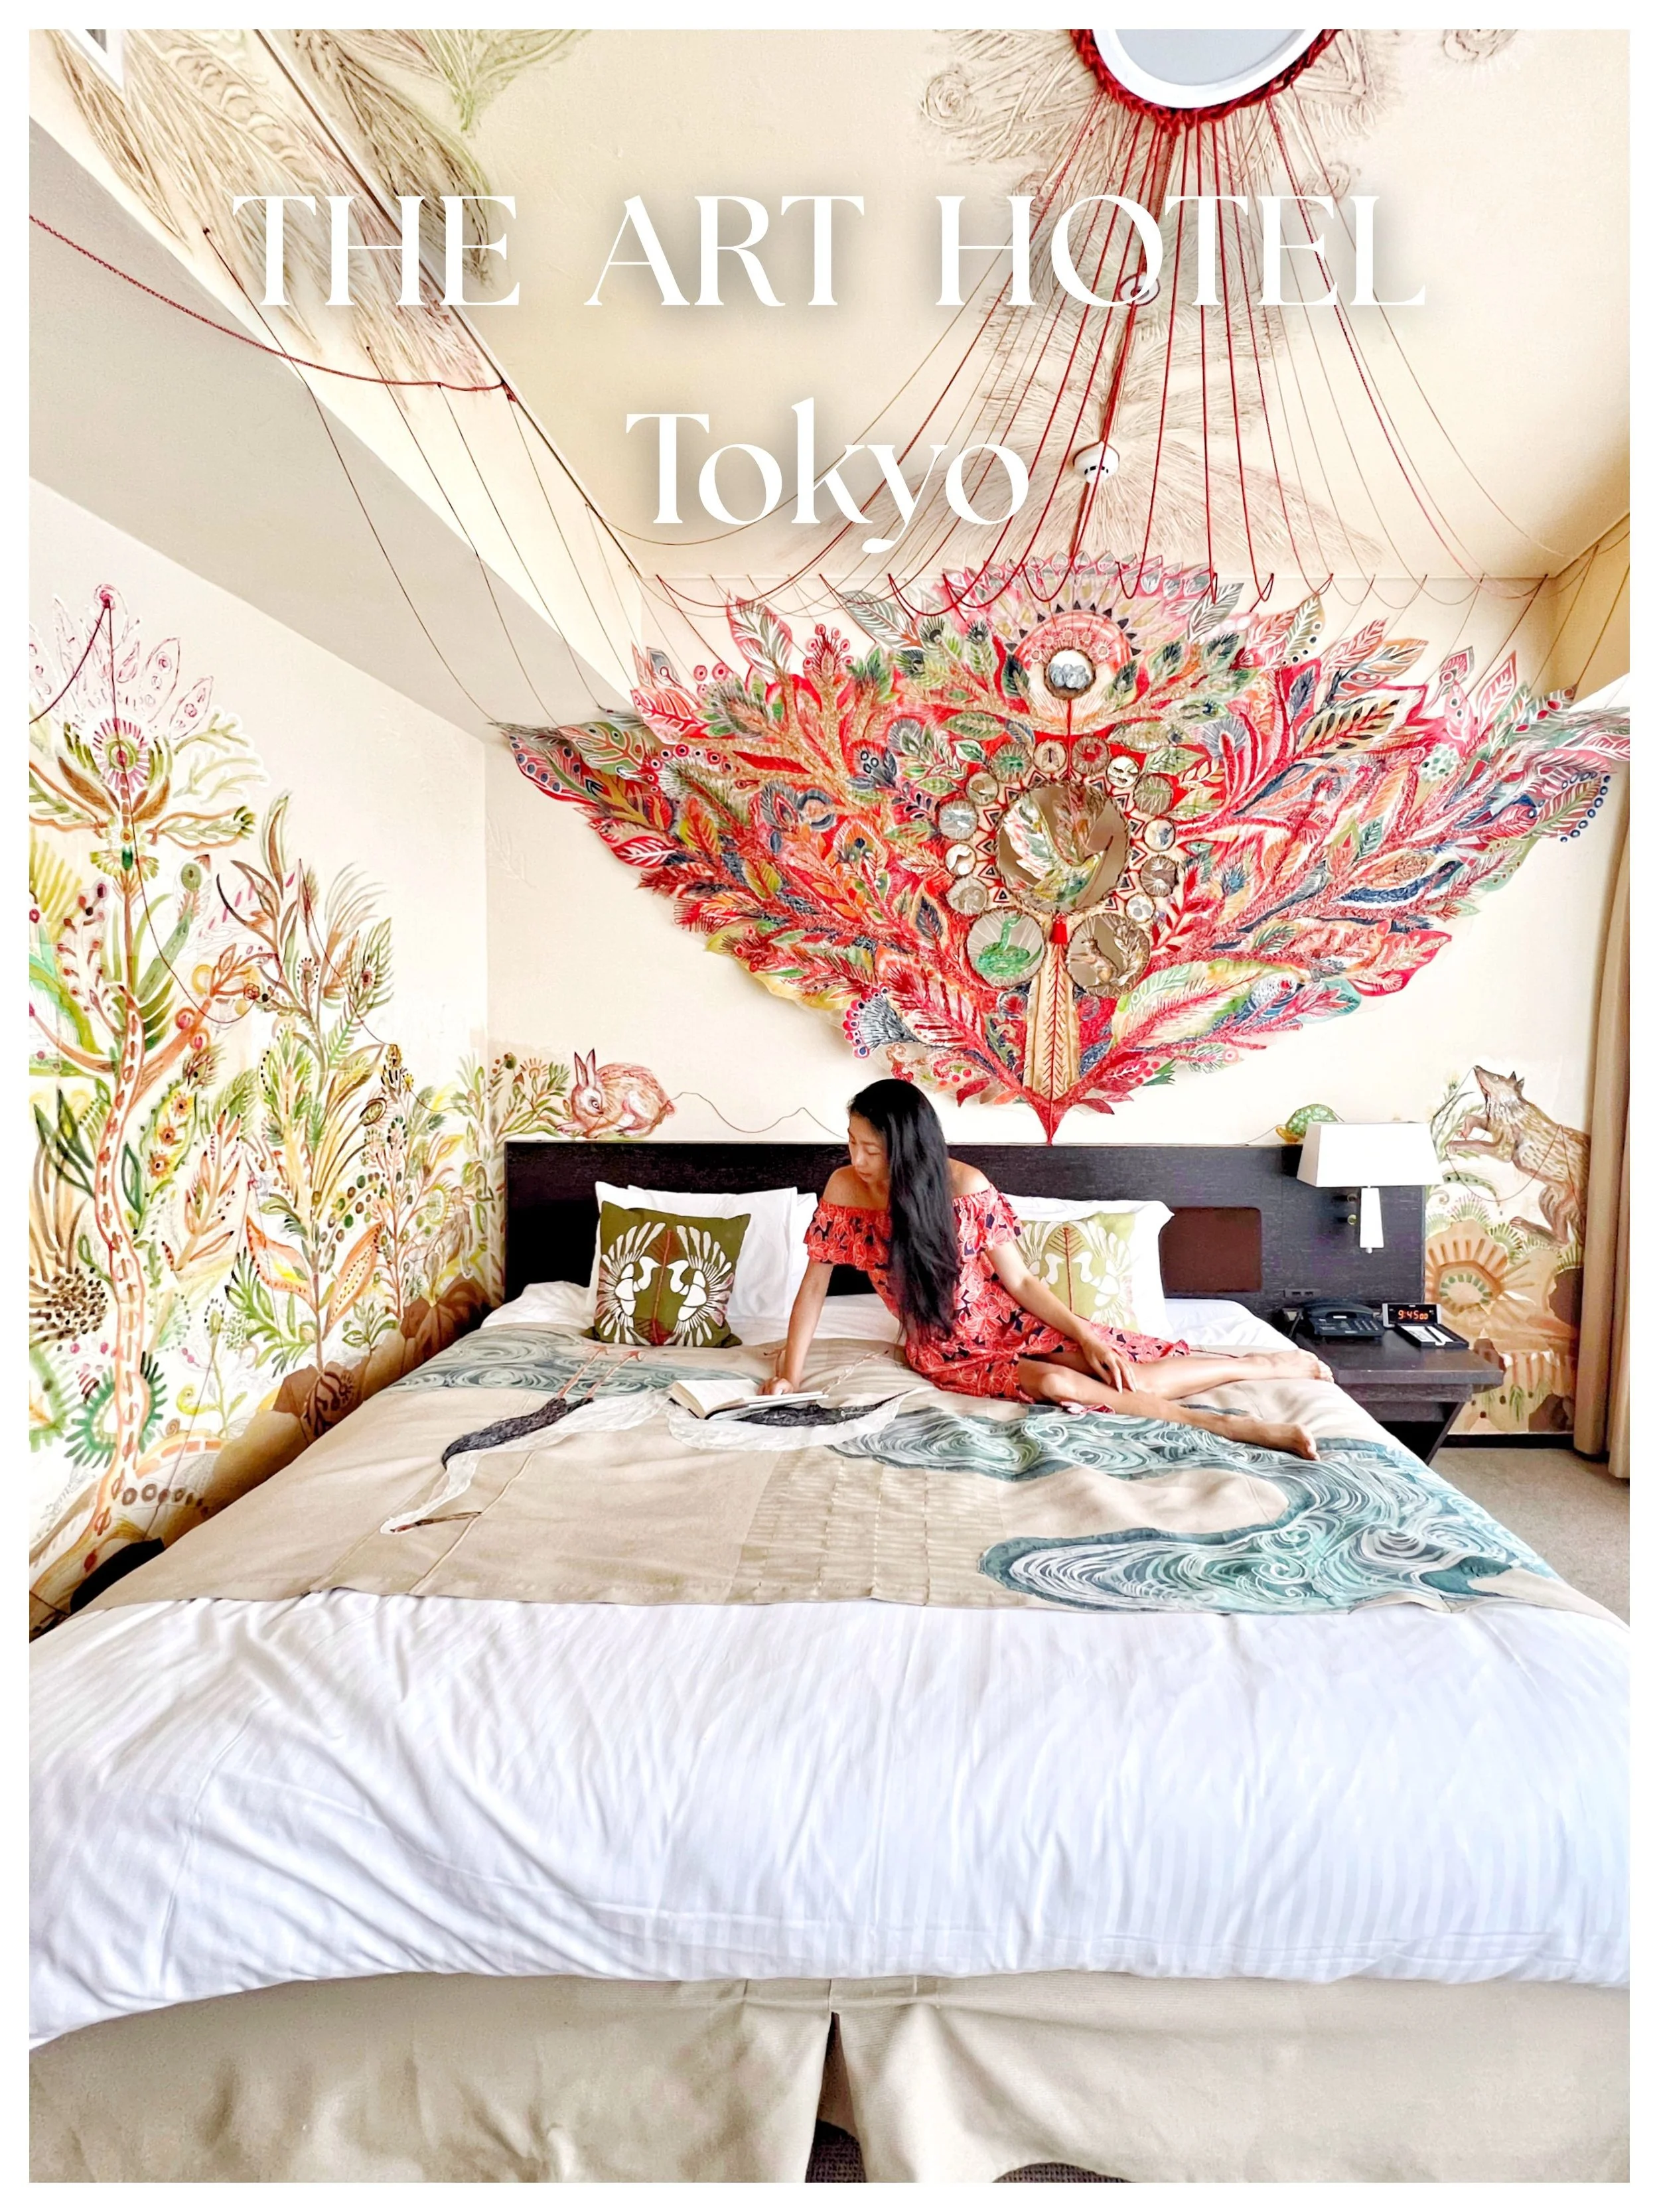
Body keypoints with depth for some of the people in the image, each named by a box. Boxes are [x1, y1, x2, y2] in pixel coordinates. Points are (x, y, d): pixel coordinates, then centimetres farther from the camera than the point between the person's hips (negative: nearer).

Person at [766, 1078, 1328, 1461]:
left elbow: (1019, 1280, -11)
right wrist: (789, 1375, -10)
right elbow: (815, 1284, -7)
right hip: (949, 1353, 1)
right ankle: (1235, 1427, -23)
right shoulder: (844, 1189, -15)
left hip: (1008, 1321, 0)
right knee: (1055, 1384, -27)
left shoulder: (965, 1185, -17)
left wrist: (1087, 1336, -20)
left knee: (1123, 1373, -19)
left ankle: (1276, 1364, 3)